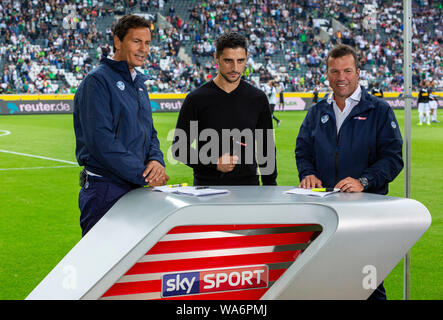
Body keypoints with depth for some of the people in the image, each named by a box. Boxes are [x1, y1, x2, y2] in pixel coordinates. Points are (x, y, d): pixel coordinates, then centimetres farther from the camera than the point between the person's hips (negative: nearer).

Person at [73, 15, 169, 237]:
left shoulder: (138, 84, 17)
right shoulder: (97, 81, -10)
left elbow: (149, 132, 20)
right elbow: (100, 139, -20)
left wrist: (156, 160, -4)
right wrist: (143, 174, -18)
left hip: (135, 189, 8)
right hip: (105, 191, -8)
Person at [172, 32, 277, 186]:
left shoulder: (257, 98, 6)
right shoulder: (196, 99, -2)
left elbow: (266, 147, 13)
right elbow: (179, 148, -1)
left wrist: (270, 185, 7)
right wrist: (213, 163, -13)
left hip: (248, 185, 2)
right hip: (207, 185, -2)